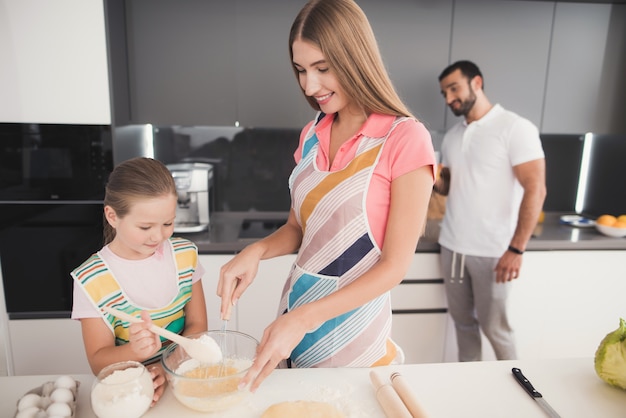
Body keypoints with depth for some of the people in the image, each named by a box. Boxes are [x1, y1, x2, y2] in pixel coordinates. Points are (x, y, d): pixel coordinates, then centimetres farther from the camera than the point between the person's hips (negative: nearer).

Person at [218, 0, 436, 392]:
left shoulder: (405, 139, -17)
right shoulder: (312, 135, 1)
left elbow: (394, 266, -16)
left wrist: (303, 319, -23)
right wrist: (257, 250, -12)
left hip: (353, 326, -5)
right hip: (295, 315, 6)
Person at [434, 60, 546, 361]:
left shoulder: (515, 128, -9)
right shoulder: (452, 136, 10)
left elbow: (535, 190, -13)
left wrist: (516, 249, -18)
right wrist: (435, 181, -5)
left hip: (492, 251, -5)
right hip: (451, 246, 6)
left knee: (494, 326, 7)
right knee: (462, 321, 15)